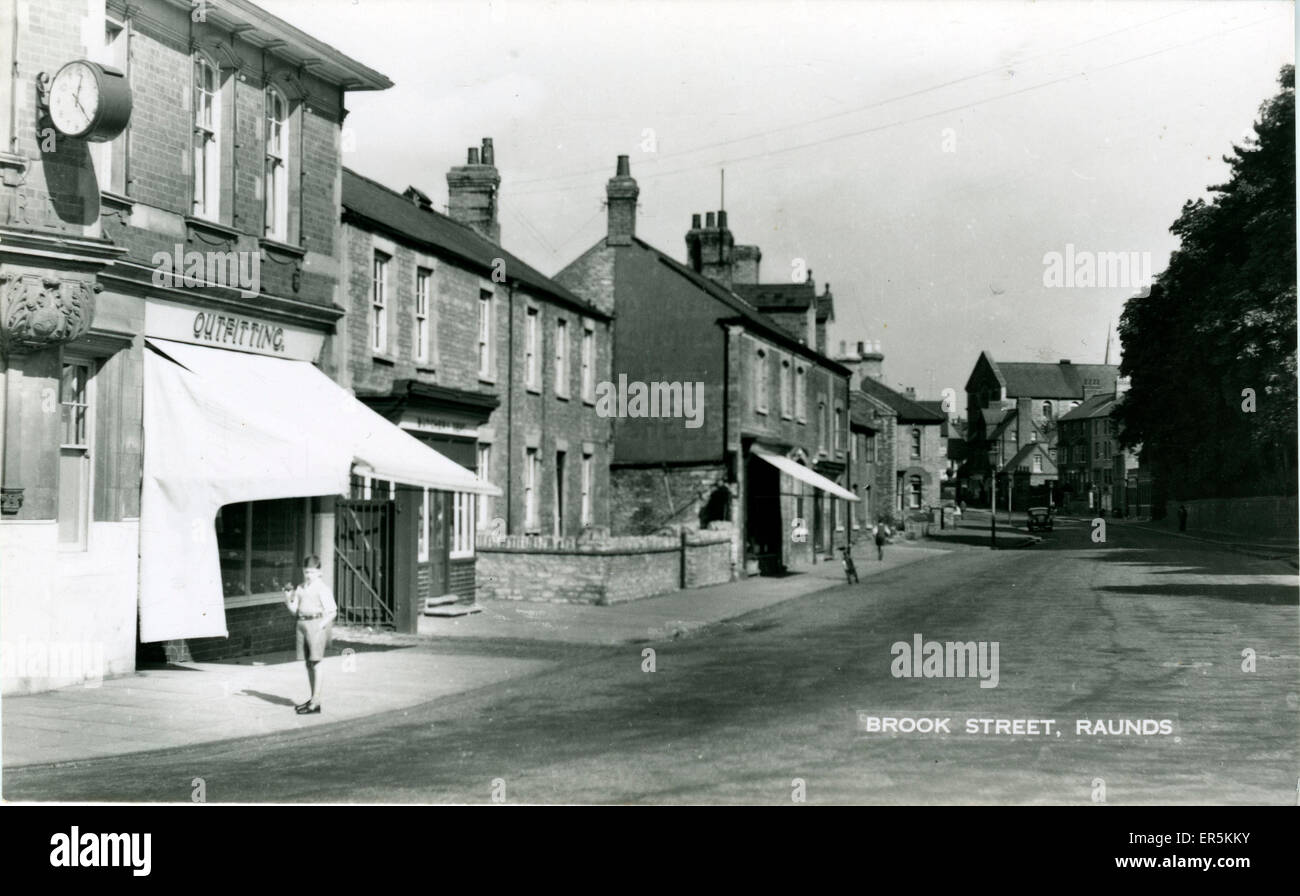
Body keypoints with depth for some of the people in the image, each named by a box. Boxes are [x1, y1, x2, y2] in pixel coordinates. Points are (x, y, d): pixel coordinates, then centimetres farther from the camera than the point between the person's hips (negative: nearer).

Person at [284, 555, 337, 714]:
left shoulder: (322, 587, -6)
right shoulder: (300, 588, 14)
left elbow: (332, 611, -9)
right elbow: (294, 610, 15)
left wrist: (321, 626, -17)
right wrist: (287, 599, -2)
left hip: (316, 623, -7)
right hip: (302, 623, 7)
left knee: (315, 663, -8)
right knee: (308, 663, 11)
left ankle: (316, 702, -7)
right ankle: (312, 698, 20)